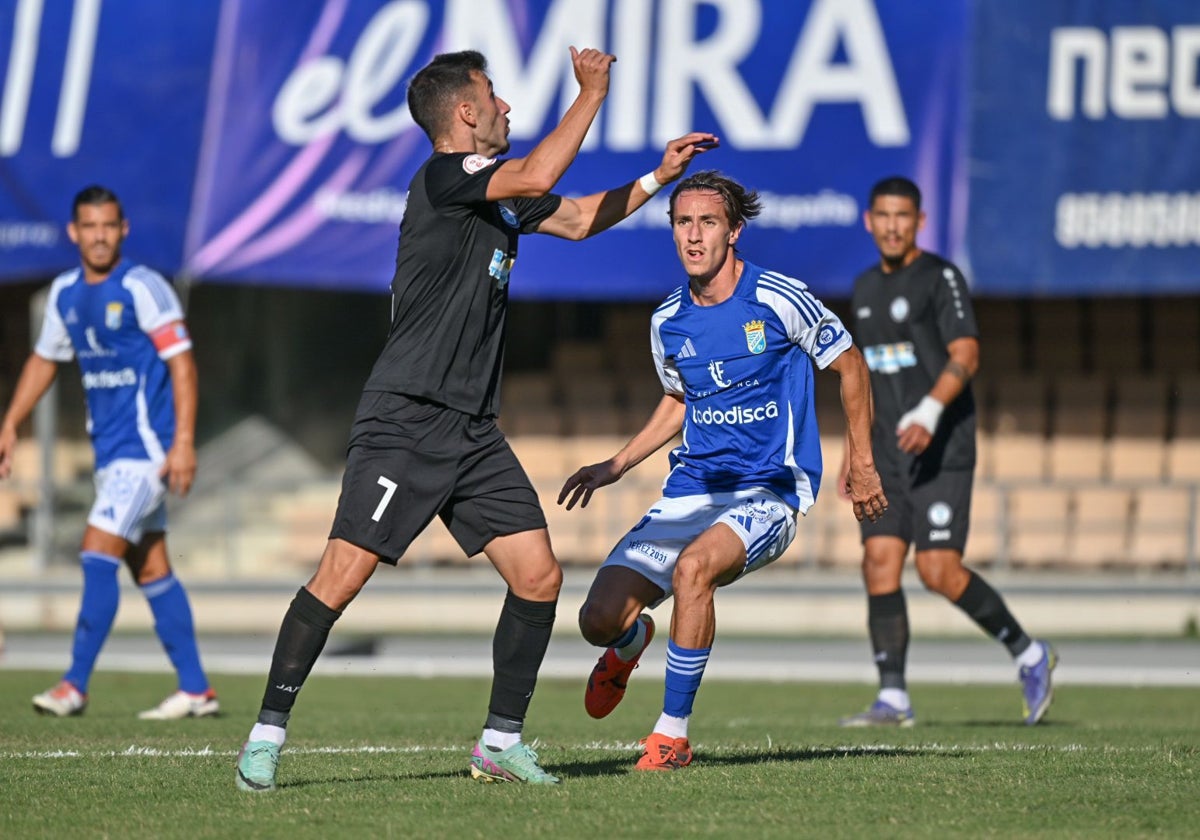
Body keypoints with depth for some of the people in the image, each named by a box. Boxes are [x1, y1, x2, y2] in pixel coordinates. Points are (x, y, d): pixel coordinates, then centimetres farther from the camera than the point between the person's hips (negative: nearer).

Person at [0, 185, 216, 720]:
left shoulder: (142, 289, -12)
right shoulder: (65, 293, 9)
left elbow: (182, 363, -14)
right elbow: (45, 360, 23)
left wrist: (184, 442, -21)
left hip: (147, 445, -8)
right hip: (110, 449, 8)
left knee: (98, 554, -13)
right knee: (151, 570, 8)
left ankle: (75, 685, -10)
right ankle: (195, 690, 12)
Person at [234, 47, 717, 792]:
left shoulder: (498, 193, 16)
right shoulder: (442, 178, -10)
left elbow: (578, 218, 32)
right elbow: (538, 176, -25)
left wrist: (660, 177, 24)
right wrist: (593, 92, -15)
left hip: (473, 430, 9)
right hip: (406, 420, -8)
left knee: (539, 575, 0)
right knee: (343, 574, -13)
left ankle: (502, 741, 11)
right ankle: (269, 732, -3)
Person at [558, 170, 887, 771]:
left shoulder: (780, 300, -11)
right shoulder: (667, 321, 4)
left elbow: (850, 365, 4)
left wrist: (861, 463, 4)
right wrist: (615, 467, 13)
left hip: (769, 492, -5)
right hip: (690, 490, 5)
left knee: (693, 565, -36)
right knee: (599, 620, -10)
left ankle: (673, 734, -23)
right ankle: (631, 644, 33)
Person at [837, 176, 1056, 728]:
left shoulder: (941, 278, -5)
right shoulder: (866, 289, 17)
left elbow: (965, 356, -16)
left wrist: (930, 412, -31)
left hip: (941, 450, -6)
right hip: (887, 454, 6)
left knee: (939, 570, -13)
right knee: (880, 562, -6)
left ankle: (1028, 654, 7)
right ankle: (893, 698, -5)